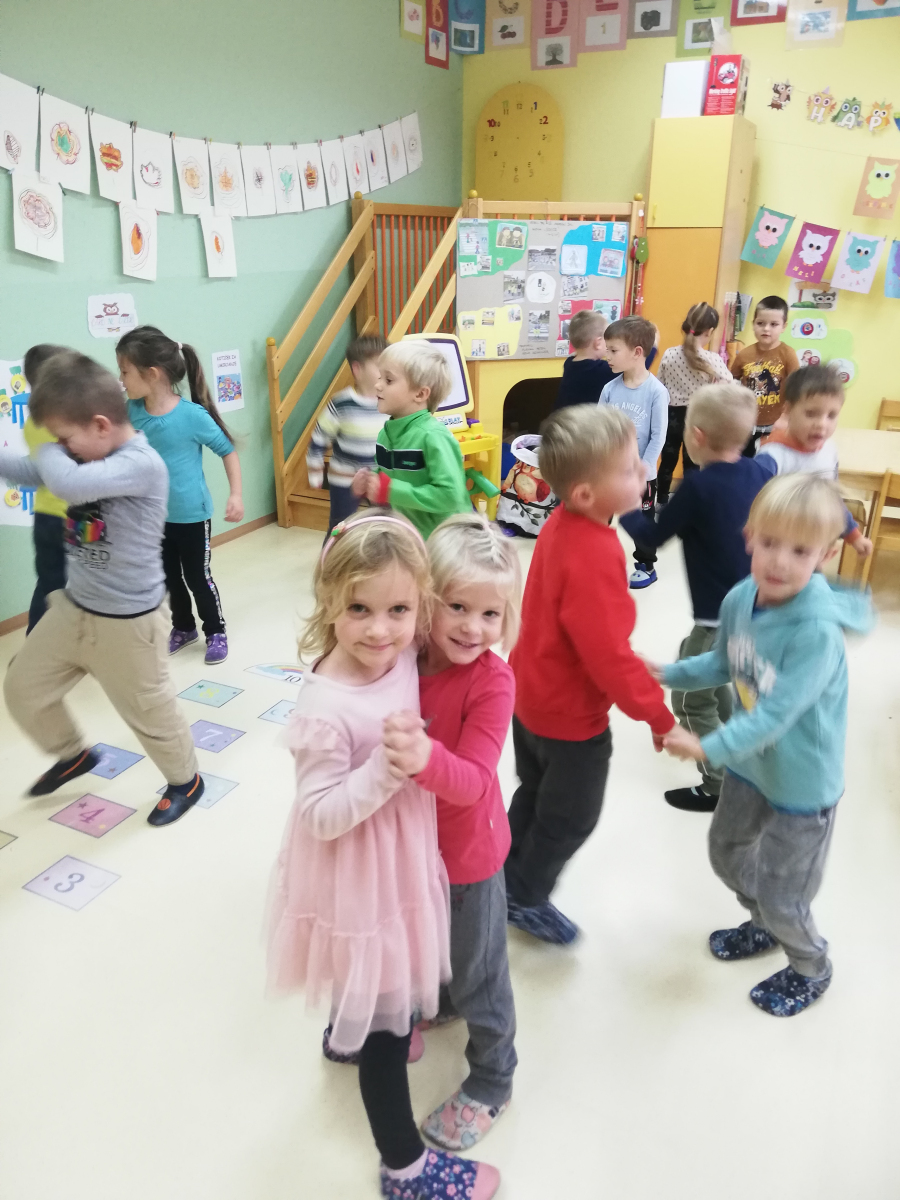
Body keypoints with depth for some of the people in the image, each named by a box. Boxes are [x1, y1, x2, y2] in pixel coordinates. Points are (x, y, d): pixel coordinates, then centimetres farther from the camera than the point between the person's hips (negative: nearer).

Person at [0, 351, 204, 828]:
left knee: (148, 709, 9)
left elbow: (70, 483, -38)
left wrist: (48, 453, -17)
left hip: (126, 622, -8)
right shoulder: (91, 457, 2)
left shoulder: (142, 464, -25)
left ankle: (185, 780, 35)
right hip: (73, 607, 8)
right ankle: (72, 754, 43)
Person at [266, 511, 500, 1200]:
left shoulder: (401, 657, -12)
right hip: (358, 883, -7)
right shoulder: (325, 709, -32)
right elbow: (321, 816, -25)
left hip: (399, 860, 7)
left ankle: (348, 1031, 66)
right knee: (387, 1033, 13)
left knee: (377, 989, 35)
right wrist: (387, 763, -35)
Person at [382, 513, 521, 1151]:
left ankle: (491, 1083, 44)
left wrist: (426, 758, -56)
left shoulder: (492, 680, -28)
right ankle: (438, 1005, 64)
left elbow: (472, 781, -38)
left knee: (477, 975, 17)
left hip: (466, 855, -5)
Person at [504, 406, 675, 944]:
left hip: (533, 693, 9)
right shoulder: (595, 556, -34)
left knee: (536, 794, 28)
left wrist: (635, 665, 15)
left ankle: (510, 879, 47)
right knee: (571, 819, 16)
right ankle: (526, 898, 37)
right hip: (572, 714, -8)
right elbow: (608, 655, -29)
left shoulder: (562, 524, -5)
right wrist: (658, 714, -17)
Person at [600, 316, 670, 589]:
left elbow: (658, 436, -13)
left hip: (641, 473, -3)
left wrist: (642, 468, -16)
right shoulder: (610, 389, -4)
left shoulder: (656, 390, -14)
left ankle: (646, 566, 29)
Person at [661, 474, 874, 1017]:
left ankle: (812, 968, 45)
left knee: (781, 896, 11)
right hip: (751, 763, 7)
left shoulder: (818, 630, -34)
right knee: (728, 852, 28)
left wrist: (709, 748, -35)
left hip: (803, 783, -7)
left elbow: (777, 713, -34)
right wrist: (663, 674, -3)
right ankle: (765, 926, 58)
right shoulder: (740, 599, -13)